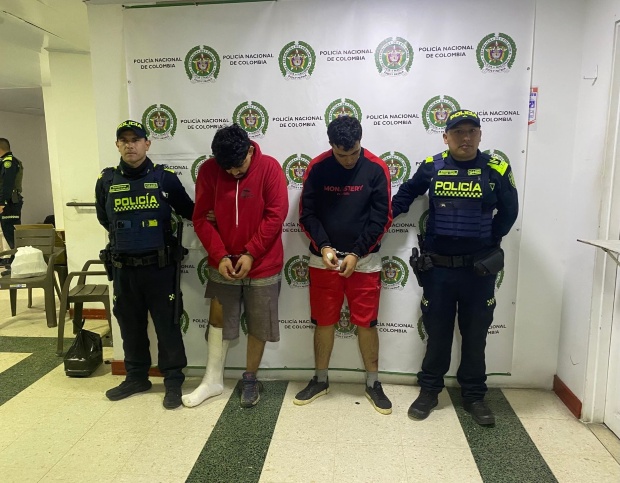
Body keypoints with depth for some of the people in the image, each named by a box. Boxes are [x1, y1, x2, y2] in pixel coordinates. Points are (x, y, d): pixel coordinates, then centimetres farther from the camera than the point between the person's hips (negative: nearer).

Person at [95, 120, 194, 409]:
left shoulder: (165, 178, -3)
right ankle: (136, 378, 32)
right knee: (130, 326, 15)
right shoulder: (106, 180, 4)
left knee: (167, 325, 4)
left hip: (160, 266, -3)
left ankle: (173, 381, 18)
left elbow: (188, 211, 7)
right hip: (123, 268, 3)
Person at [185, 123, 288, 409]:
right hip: (222, 264, 2)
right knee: (218, 321, 11)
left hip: (262, 264, -2)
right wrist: (220, 255, -14)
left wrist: (250, 253, -17)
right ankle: (213, 380, 28)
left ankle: (250, 379, 28)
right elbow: (201, 218, -3)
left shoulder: (269, 168, -12)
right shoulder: (208, 171, -6)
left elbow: (276, 215, -13)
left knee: (258, 326, 9)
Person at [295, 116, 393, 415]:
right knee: (324, 322, 11)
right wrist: (323, 246, -16)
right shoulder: (317, 168, -4)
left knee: (366, 322, 6)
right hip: (324, 259, 1)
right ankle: (320, 380, 28)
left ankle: (373, 384, 24)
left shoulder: (376, 169, -7)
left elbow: (381, 219, -6)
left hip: (365, 260, -1)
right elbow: (307, 214, -1)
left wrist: (356, 253, -14)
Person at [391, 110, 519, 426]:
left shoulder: (496, 170, -3)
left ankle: (474, 395, 30)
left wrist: (488, 243, 3)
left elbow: (508, 212, 7)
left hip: (479, 269, 0)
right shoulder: (431, 167, -2)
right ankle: (429, 390, 28)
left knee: (475, 335, 13)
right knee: (437, 333, 12)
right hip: (437, 268, 0)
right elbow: (405, 195, 12)